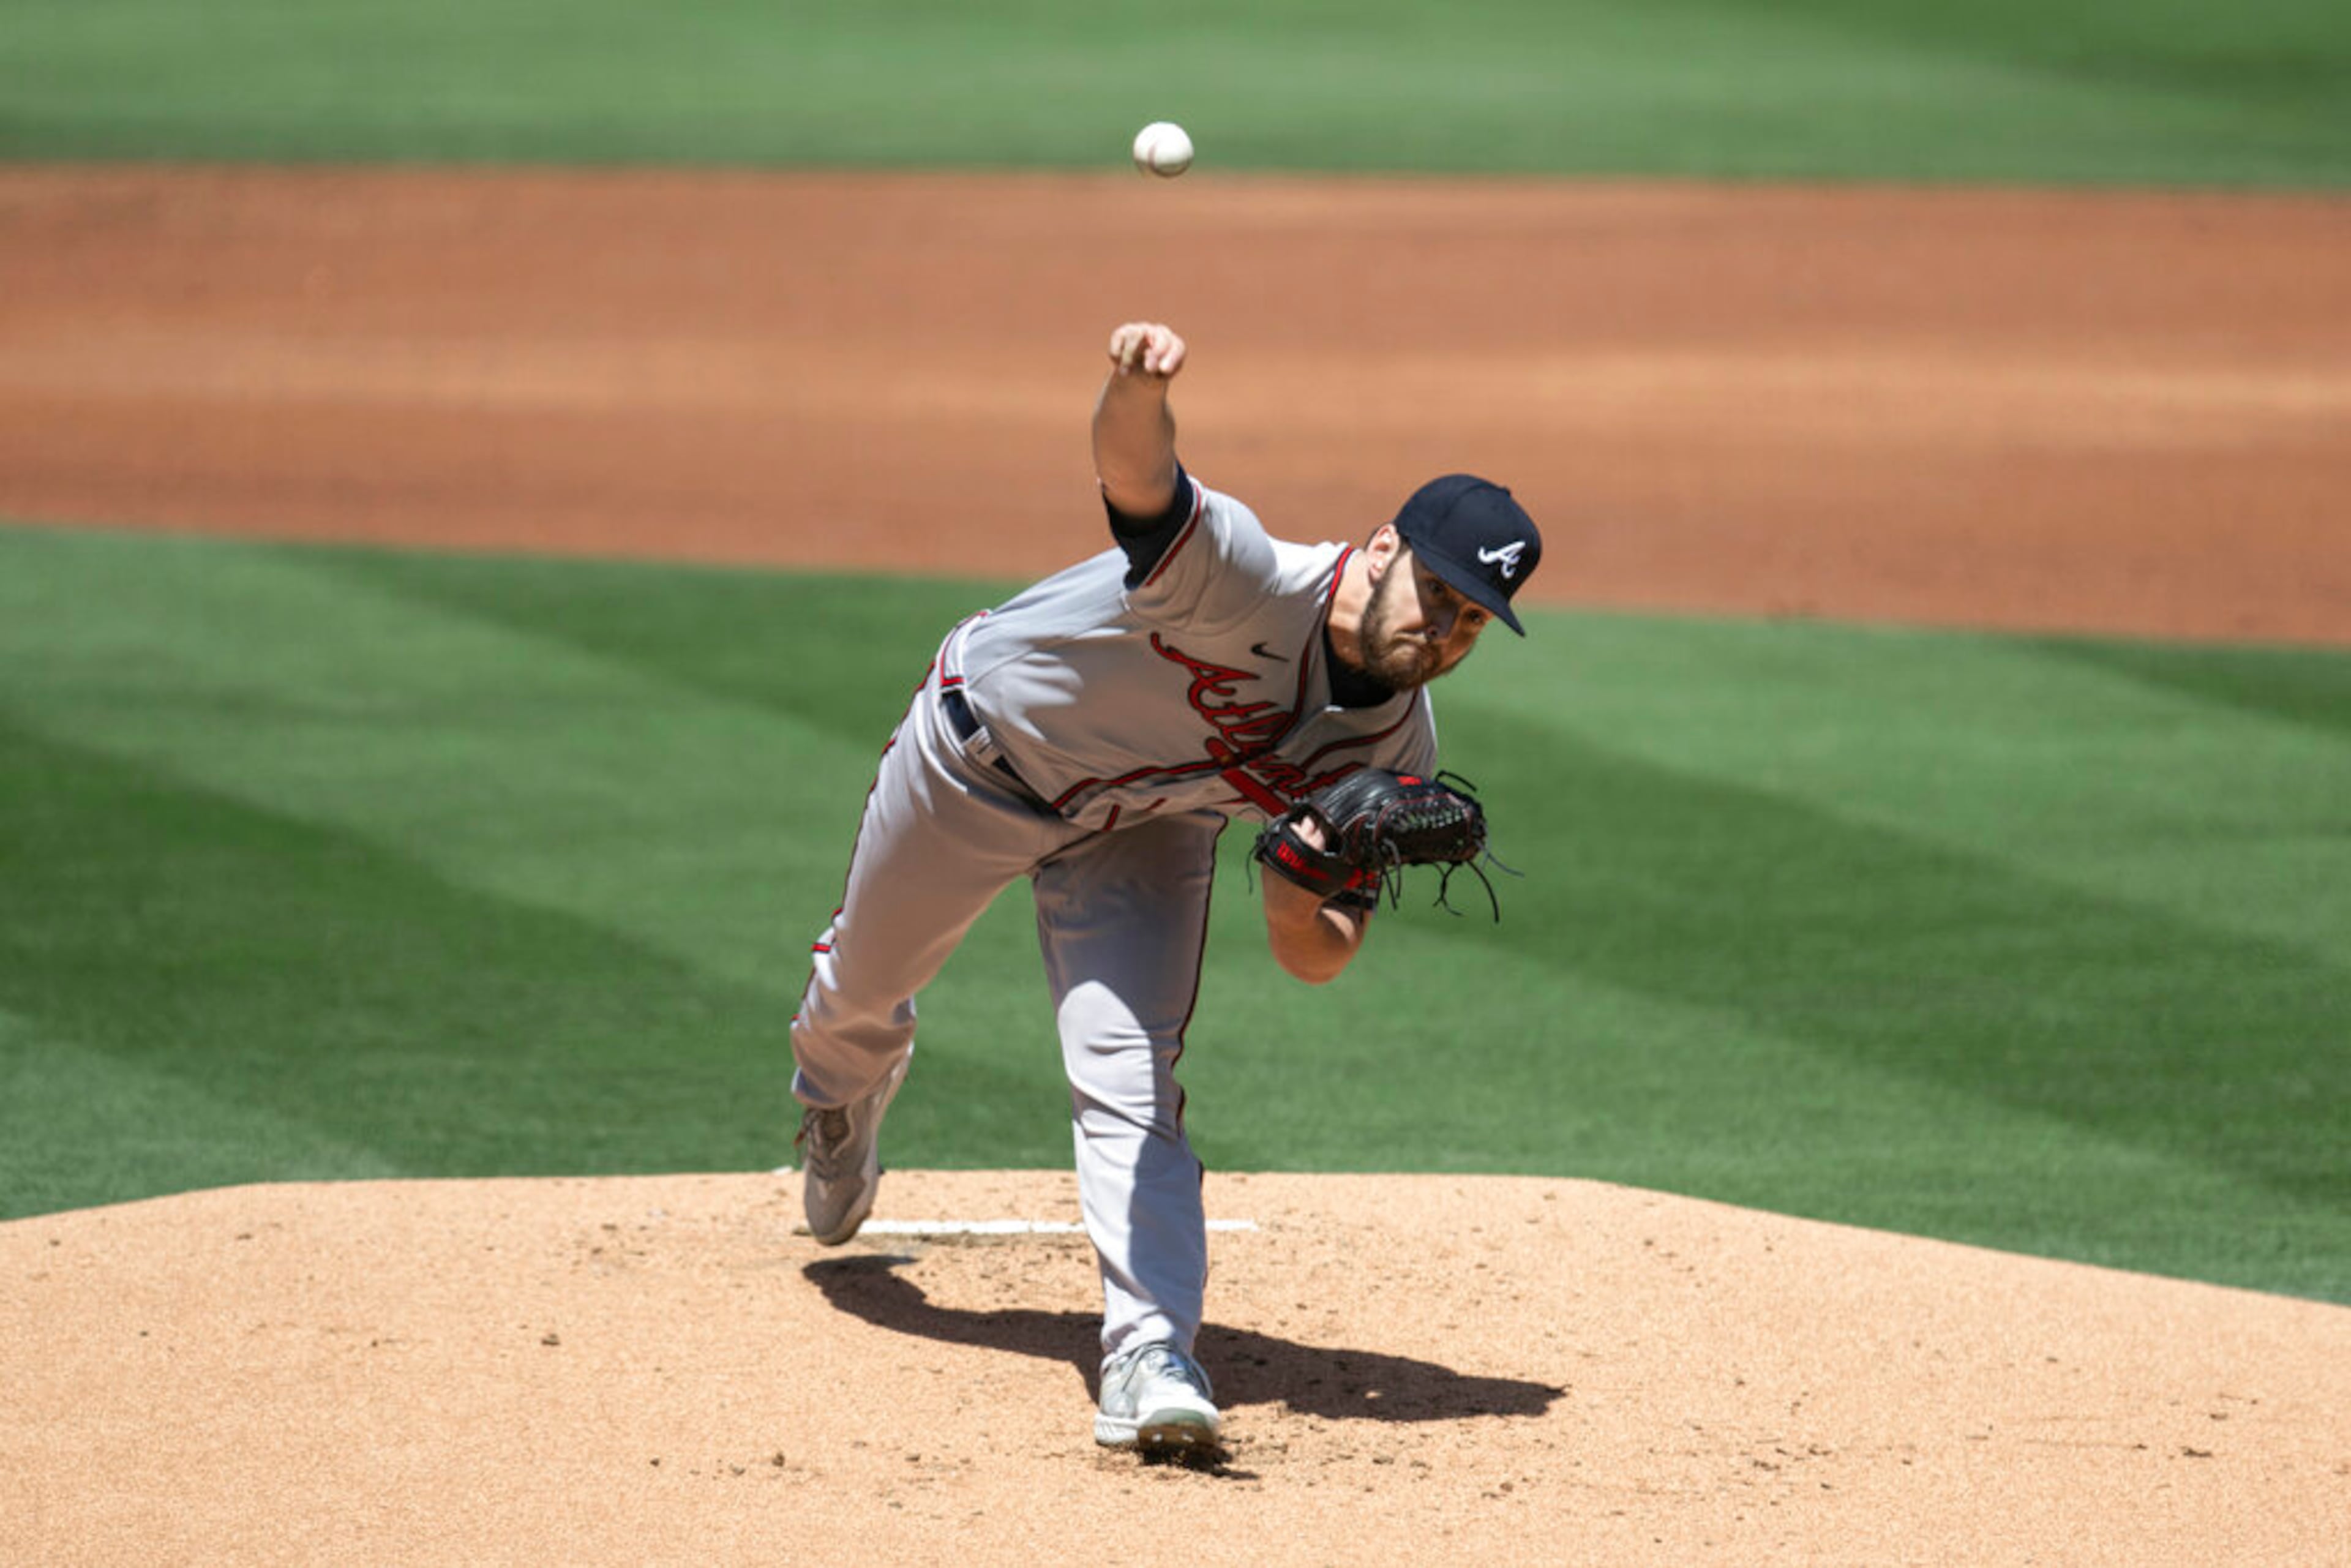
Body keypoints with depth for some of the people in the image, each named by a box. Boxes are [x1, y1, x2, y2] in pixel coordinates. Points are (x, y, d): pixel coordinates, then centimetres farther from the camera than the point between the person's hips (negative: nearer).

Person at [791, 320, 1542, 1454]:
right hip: (982, 755, -2)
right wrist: (1140, 391, -86)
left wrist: (1301, 893, -39)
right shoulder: (1246, 583, -41)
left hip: (1142, 831, 2)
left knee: (1128, 1080, -18)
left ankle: (1151, 1354, -22)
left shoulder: (1395, 755, -21)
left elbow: (1315, 960, -15)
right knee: (865, 981, 22)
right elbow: (1132, 470, -62)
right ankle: (840, 1093, 58)